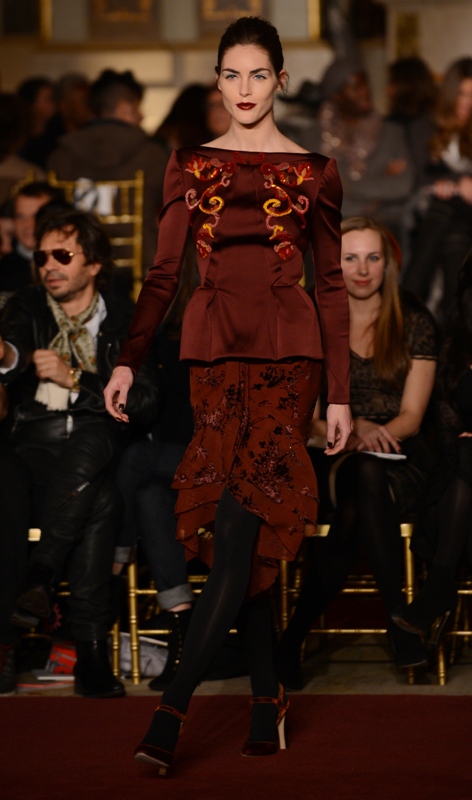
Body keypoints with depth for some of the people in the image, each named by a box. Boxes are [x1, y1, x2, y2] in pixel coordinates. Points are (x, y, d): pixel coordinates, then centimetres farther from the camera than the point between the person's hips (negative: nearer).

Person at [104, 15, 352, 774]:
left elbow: (332, 285, 6)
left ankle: (171, 711, -17)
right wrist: (128, 360, -2)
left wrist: (340, 393, 3)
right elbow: (164, 271, 9)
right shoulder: (191, 165, 10)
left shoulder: (314, 171, 5)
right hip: (214, 352, 3)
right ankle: (267, 697, 11)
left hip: (286, 353, -2)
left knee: (239, 526, -13)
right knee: (243, 534, 0)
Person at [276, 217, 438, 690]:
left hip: (400, 460, 0)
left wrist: (377, 432, -21)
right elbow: (307, 417, 1)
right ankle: (399, 620, -34)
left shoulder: (414, 323, 5)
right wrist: (352, 432, -20)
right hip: (334, 458, 0)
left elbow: (411, 415, 1)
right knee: (362, 476, -37)